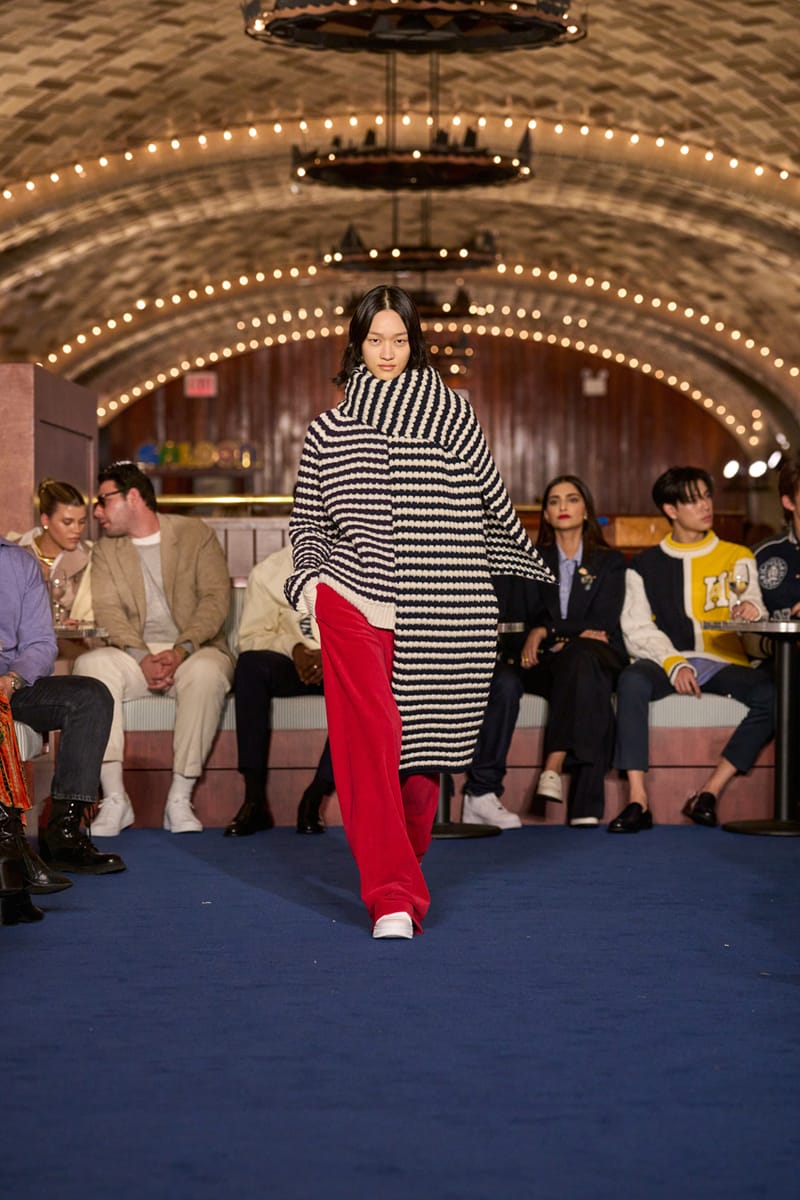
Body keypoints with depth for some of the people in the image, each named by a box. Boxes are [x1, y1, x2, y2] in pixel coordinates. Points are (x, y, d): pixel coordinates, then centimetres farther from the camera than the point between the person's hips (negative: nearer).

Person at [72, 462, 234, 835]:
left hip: (193, 651, -2)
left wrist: (182, 650, -23)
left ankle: (180, 798, -32)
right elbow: (108, 611, -1)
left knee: (206, 671, -38)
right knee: (90, 665, -30)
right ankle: (114, 799, -30)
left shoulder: (196, 534, 4)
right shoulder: (105, 550, 12)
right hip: (136, 653, 2)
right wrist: (143, 659, -20)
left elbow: (216, 598, -6)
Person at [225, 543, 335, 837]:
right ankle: (254, 798, -31)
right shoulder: (268, 572, -1)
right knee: (250, 664, -32)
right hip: (293, 664, 1)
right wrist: (292, 647, -21)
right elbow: (250, 637, -2)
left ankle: (315, 797, -27)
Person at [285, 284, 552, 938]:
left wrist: (532, 566, 23)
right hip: (354, 607, -1)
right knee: (369, 744, -11)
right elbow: (307, 520, 16)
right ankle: (393, 897, -12)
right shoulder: (330, 430, 11)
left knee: (421, 745, 5)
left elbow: (493, 501, 17)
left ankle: (404, 861, 30)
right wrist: (310, 575, 0)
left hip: (439, 615, 1)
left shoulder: (453, 414, 9)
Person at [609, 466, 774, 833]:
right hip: (666, 663, -1)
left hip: (724, 664, 1)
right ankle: (637, 802, -38)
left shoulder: (737, 557, 16)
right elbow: (637, 629, 4)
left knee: (772, 693, -31)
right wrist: (675, 665, -14)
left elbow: (751, 606, 3)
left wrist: (750, 609, -24)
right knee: (632, 680, -35)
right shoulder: (645, 565, 14)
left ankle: (709, 792, -27)